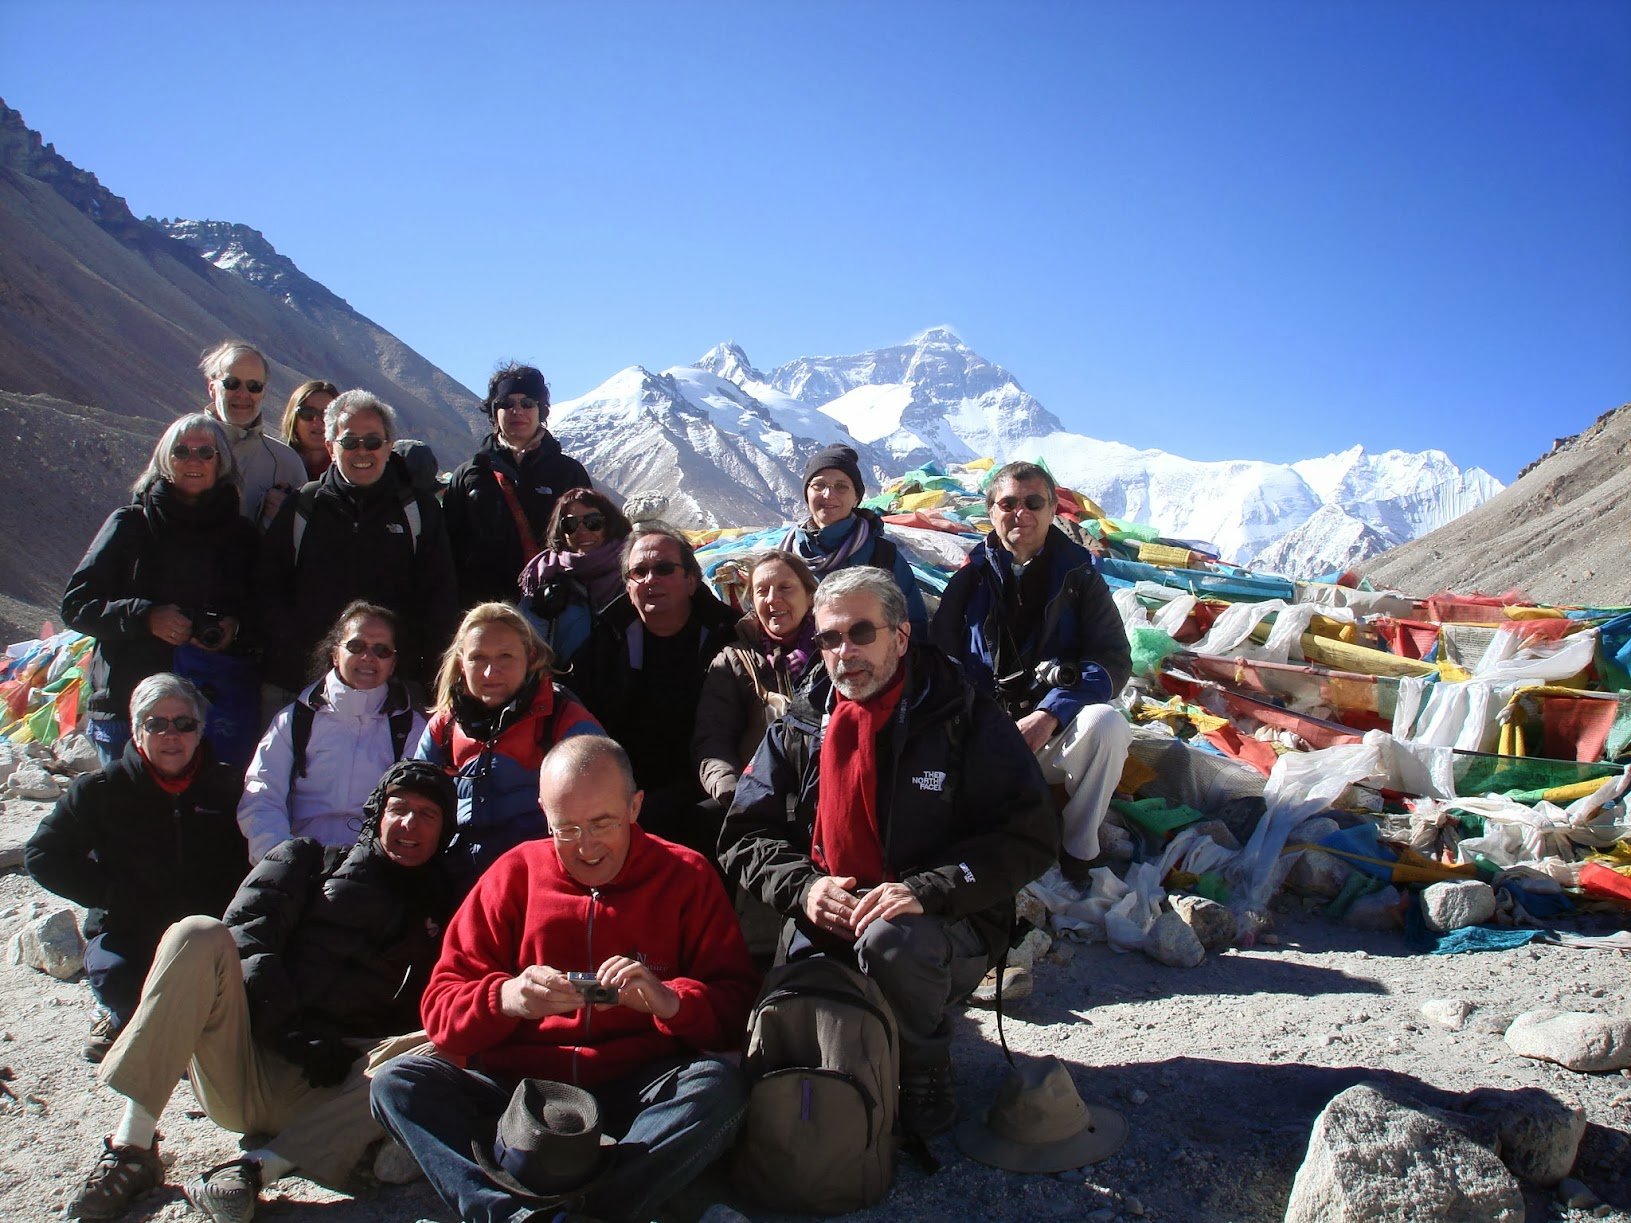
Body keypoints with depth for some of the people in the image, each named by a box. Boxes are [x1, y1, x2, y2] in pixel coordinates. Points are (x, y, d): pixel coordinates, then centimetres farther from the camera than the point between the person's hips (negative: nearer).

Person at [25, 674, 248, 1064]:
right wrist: (111, 895, -9)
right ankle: (122, 1015, 9)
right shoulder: (101, 790, 0)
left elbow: (251, 861, 9)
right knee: (114, 974, -32)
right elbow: (42, 854, 1)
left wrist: (220, 910, -9)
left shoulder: (226, 787, 3)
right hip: (125, 930, 0)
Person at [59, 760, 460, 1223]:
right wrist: (292, 1029, -12)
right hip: (241, 1066, 0)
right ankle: (131, 1146, -23)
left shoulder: (441, 912, 22)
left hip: (328, 1095, 0)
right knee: (199, 935, -23)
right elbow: (246, 937, 2)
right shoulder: (309, 860, 19)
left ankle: (257, 1167, -34)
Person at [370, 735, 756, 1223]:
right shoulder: (514, 875, 8)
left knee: (720, 1085, -31)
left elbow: (736, 1006, 0)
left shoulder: (685, 876, 5)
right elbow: (440, 1008, 4)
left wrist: (668, 1000, -21)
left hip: (634, 1097, -1)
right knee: (396, 1082, -20)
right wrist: (505, 998, -18)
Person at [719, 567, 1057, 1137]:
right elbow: (746, 834, 10)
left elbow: (1031, 834, -11)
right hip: (827, 923, 3)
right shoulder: (800, 727, 7)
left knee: (890, 940, -35)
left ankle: (926, 1074, -5)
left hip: (948, 930, -3)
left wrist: (928, 890, -23)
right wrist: (803, 886, -11)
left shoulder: (965, 719, -5)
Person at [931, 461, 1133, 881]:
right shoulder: (970, 579, 9)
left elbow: (1114, 660, -4)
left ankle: (1078, 851, -13)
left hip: (1056, 742, 0)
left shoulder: (1079, 578, 6)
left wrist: (1050, 714, -20)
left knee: (1107, 723, -32)